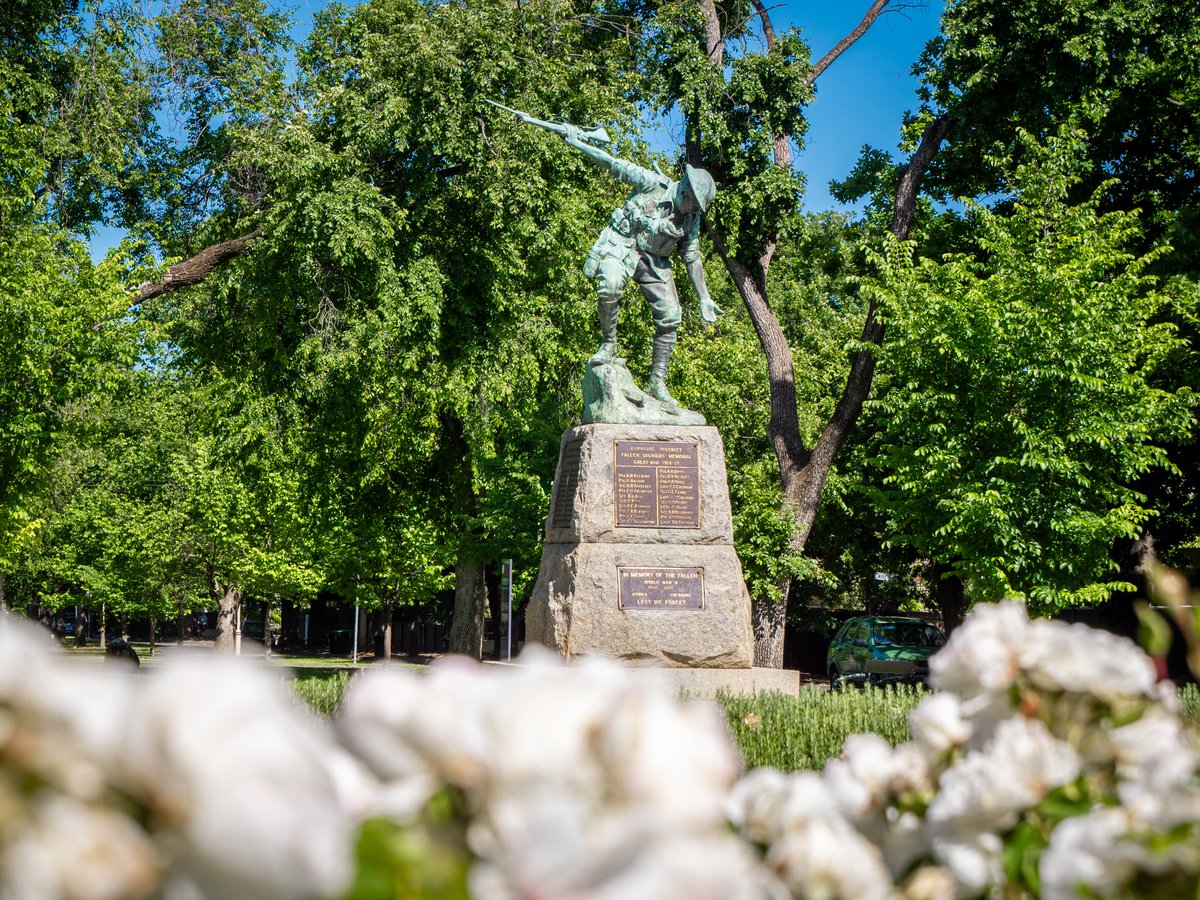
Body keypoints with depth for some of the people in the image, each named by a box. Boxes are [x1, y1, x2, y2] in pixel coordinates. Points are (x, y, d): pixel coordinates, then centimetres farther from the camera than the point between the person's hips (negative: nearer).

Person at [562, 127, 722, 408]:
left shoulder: (692, 218, 4)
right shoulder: (652, 184, -11)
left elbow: (692, 258, 12)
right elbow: (615, 164, -8)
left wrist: (704, 298, 9)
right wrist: (575, 143, -9)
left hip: (654, 260, 5)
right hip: (621, 248, -5)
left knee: (670, 317, -4)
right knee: (610, 285, -37)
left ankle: (657, 382, 4)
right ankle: (608, 343, -16)